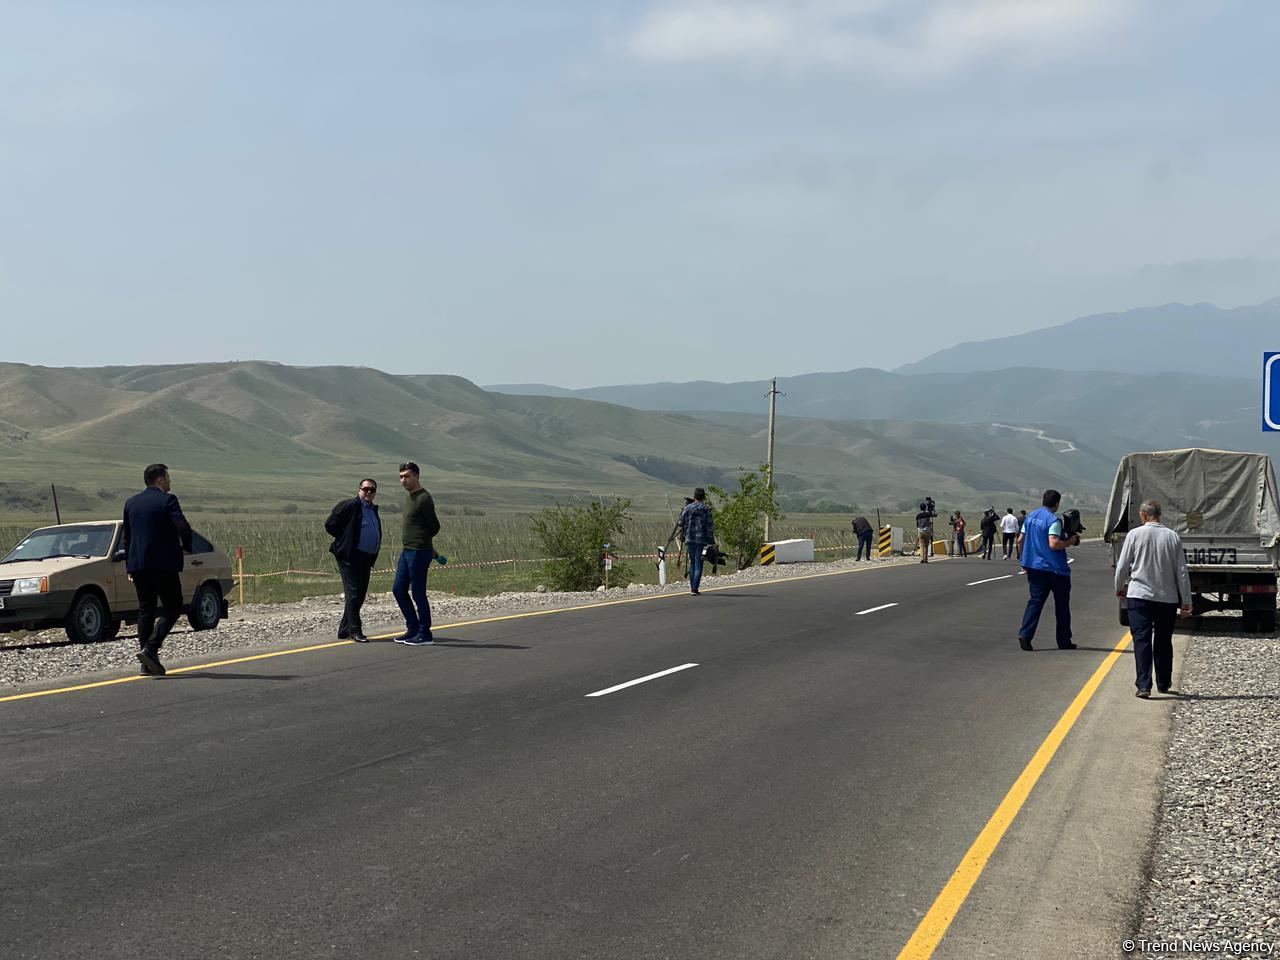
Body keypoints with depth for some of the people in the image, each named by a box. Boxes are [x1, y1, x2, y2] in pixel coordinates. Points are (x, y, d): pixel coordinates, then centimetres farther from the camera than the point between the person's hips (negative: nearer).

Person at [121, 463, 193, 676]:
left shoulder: (131, 503, 13)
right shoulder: (167, 500, -7)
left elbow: (125, 536, 16)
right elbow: (183, 527, -18)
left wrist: (129, 566, 20)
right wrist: (186, 547, 2)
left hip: (138, 565, 6)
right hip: (164, 563, -6)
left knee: (145, 610, 11)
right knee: (172, 608, 1)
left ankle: (147, 663, 8)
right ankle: (150, 649, -16)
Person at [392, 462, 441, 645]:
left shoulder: (423, 499, -13)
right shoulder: (411, 498, 16)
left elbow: (435, 527, -11)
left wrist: (418, 541, 4)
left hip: (418, 552, -9)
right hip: (406, 552, 9)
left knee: (418, 593, -4)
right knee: (398, 590, 10)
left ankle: (424, 634, 3)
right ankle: (413, 629, 18)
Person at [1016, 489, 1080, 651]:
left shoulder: (1031, 517, 9)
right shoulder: (1054, 520, -14)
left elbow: (1020, 540, 12)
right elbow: (1053, 544, -25)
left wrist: (1026, 560, 22)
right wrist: (1069, 542, -10)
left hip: (1033, 566, 6)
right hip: (1055, 569, -6)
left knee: (1035, 601, 4)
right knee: (1062, 604, 8)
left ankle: (1025, 634, -15)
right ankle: (1064, 641, 13)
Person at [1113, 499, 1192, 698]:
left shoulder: (1135, 535, -6)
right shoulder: (1173, 537, 0)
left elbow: (1122, 566, -1)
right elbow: (1182, 571, 1)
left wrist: (1120, 588, 18)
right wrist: (1186, 601, 7)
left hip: (1140, 594, -3)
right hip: (1168, 597, 3)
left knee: (1142, 640, -3)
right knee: (1164, 641, 16)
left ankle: (1143, 685, -15)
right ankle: (1163, 683, 27)